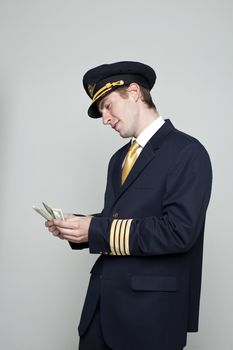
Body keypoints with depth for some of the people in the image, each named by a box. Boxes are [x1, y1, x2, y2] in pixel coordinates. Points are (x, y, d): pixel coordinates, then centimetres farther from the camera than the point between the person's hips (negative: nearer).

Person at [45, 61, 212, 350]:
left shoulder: (188, 152, -10)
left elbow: (179, 231, -20)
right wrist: (76, 228, -2)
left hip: (150, 309, -6)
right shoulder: (119, 158, 15)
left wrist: (96, 230, -19)